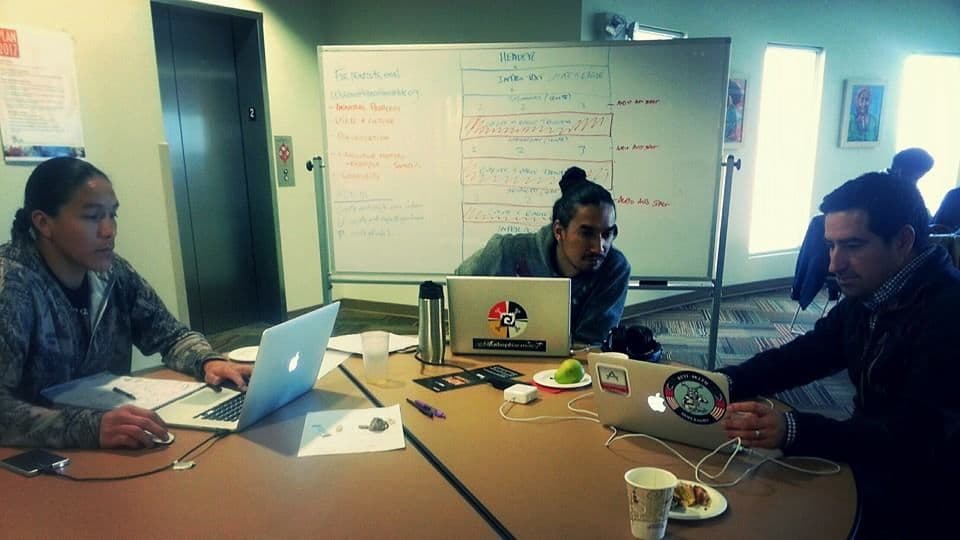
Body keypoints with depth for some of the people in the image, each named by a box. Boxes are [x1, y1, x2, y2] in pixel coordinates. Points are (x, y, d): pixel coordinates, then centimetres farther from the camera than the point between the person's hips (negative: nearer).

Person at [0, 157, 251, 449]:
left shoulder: (112, 272, -1)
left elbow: (171, 336, 8)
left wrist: (209, 361, -12)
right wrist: (91, 427, -39)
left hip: (108, 442, 5)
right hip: (38, 455, -5)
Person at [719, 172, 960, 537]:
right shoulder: (867, 297, 1)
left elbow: (913, 438, -31)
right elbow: (800, 355, 4)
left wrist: (792, 431, -44)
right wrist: (723, 383, -14)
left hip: (928, 492, -7)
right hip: (877, 462, 7)